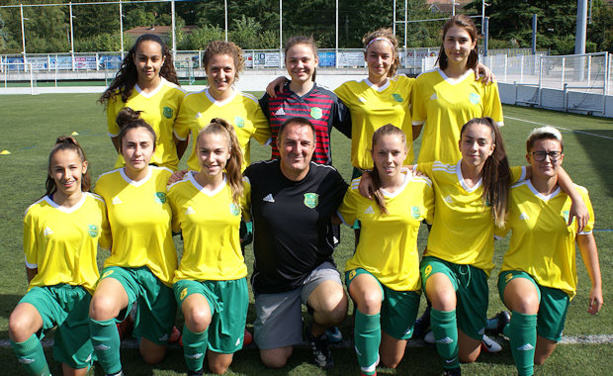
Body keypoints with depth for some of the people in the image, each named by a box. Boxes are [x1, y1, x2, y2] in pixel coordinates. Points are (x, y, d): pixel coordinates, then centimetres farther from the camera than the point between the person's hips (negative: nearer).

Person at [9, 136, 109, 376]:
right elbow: (31, 265, 6)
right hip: (47, 289, -1)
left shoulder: (98, 206, -3)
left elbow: (110, 244, 13)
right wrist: (37, 298, 9)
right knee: (17, 325, -35)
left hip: (83, 291, 1)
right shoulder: (36, 213, -6)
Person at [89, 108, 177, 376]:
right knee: (101, 306, -37)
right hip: (122, 268, 0)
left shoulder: (167, 178, -8)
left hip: (161, 273, 1)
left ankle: (144, 321, 45)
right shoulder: (105, 183, -6)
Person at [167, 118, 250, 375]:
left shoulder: (239, 189, -2)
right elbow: (173, 228, 10)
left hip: (232, 278, 2)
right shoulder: (178, 191, -5)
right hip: (192, 277, -1)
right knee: (200, 316, -37)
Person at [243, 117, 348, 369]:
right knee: (274, 361, 3)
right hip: (271, 280, 1)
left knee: (335, 308, -34)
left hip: (316, 270, 0)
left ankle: (316, 333, 5)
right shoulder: (256, 175, -13)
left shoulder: (328, 178, -11)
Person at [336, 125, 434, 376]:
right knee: (371, 299, -39)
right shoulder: (358, 189, -9)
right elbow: (341, 219, 6)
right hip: (365, 270, -1)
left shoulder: (422, 187, -9)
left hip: (405, 278, 2)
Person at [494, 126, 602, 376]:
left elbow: (586, 240, 7)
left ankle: (509, 326, 42)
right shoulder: (513, 194, -10)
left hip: (558, 283, 3)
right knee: (527, 302, -40)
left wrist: (596, 285, 8)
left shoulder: (578, 195, -5)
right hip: (518, 273, -3)